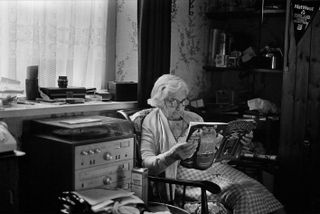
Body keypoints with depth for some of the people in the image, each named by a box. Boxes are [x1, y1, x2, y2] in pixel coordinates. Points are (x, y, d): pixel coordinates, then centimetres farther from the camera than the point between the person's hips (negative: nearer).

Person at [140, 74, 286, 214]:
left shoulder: (194, 118, 21)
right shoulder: (151, 123, 3)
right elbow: (147, 164, -9)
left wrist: (239, 144, 0)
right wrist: (172, 156, -28)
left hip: (213, 165, 6)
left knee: (255, 189, -20)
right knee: (238, 193, -28)